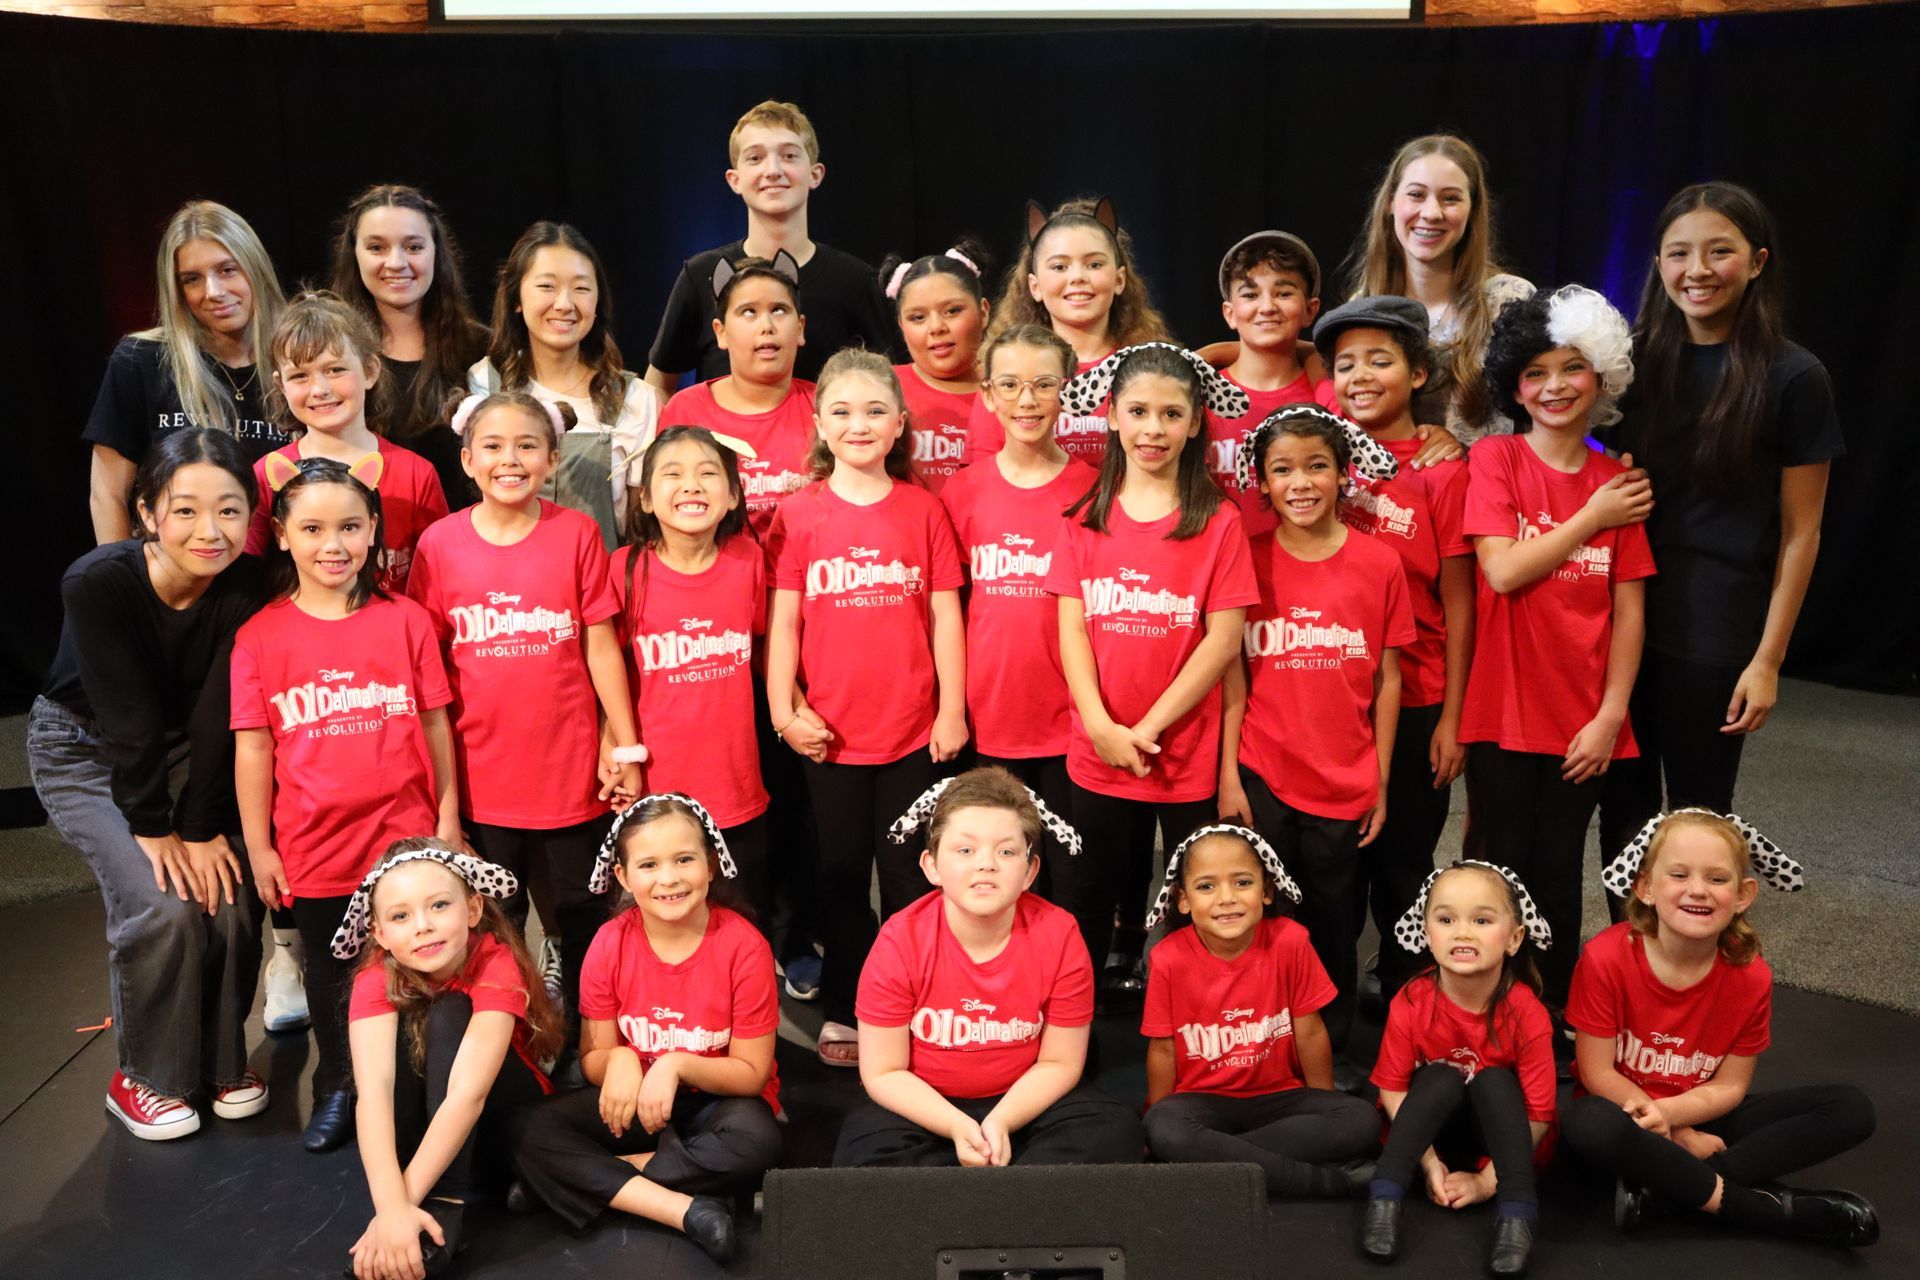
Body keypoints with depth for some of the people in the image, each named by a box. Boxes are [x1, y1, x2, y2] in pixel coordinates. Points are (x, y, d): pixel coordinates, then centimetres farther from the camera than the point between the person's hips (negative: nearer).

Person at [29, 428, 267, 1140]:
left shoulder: (245, 583, -21)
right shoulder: (97, 584, -29)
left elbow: (219, 717, -20)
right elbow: (126, 717, -25)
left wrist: (205, 827, -20)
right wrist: (154, 828, -20)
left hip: (186, 753, 3)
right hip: (84, 752, -3)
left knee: (230, 895, -12)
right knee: (163, 907, -18)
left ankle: (221, 1057, 14)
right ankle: (142, 1078, 6)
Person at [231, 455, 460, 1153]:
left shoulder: (406, 621, -3)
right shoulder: (260, 637, -3)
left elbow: (435, 724, 1)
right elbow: (253, 748, 0)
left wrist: (448, 818, 2)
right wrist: (258, 847, 1)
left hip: (405, 838, -1)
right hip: (313, 848, 1)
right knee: (329, 974, 19)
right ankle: (336, 1086, 39)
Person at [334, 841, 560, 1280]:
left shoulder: (496, 967, -26)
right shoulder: (377, 979, -19)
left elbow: (469, 1092, -35)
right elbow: (373, 1091, -33)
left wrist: (407, 1198, -41)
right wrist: (392, 1206, -46)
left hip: (506, 1128, -2)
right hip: (419, 1128, 2)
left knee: (448, 1015, -28)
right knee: (403, 1027, -26)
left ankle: (446, 1210, -32)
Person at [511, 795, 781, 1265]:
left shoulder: (743, 946, -19)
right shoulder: (609, 944, -10)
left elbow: (752, 1073, -13)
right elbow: (592, 1059, -2)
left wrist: (677, 1065, -29)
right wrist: (618, 1060, -26)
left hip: (716, 1102, -2)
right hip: (637, 1104, 3)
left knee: (755, 1138, -35)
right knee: (534, 1131, -22)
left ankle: (593, 1181, -18)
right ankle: (686, 1210, -29)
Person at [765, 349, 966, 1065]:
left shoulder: (923, 510, 0)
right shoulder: (798, 514, -1)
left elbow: (945, 616, 1)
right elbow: (783, 620, -1)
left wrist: (952, 710, -2)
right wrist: (783, 709, -8)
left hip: (913, 731, 0)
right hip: (829, 732, 0)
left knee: (908, 878, 10)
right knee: (841, 873, 13)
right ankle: (842, 1012, 27)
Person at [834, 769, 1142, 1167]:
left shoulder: (1059, 936, -16)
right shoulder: (899, 942, -19)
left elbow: (1059, 1063, -7)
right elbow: (883, 1073, -12)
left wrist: (1001, 1123, -24)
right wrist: (957, 1127, -26)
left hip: (1023, 1104, 2)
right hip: (924, 1108, -1)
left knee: (1116, 1130, -22)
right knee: (864, 1147, -30)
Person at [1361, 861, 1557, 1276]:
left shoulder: (1527, 1014, -22)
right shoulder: (1410, 1004, -20)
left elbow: (1539, 1113, -17)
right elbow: (1392, 1089, -12)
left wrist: (1487, 1181, -19)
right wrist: (1429, 1162, -19)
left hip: (1499, 1131, 0)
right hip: (1433, 1130, 0)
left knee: (1493, 1078, -27)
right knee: (1442, 1077, -28)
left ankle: (1516, 1216, -32)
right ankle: (1384, 1199, -32)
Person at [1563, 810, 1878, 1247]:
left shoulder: (1750, 976, -10)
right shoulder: (1606, 958, -20)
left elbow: (1731, 1085, -6)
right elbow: (1597, 1071, -14)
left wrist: (1670, 1112, -25)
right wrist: (1679, 1137, -17)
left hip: (1700, 1119, 5)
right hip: (1626, 1109, -4)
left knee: (1852, 1110, -12)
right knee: (1590, 1124, -40)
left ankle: (1662, 1187, -26)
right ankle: (1752, 1205, -24)